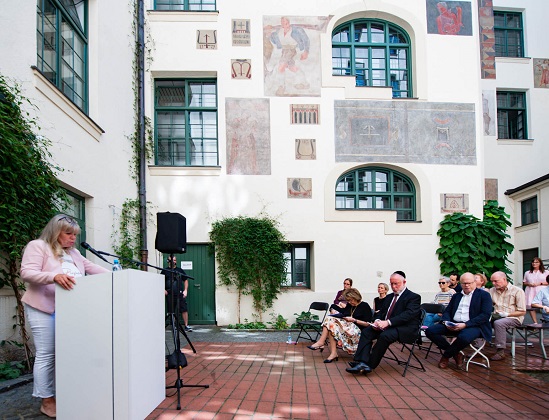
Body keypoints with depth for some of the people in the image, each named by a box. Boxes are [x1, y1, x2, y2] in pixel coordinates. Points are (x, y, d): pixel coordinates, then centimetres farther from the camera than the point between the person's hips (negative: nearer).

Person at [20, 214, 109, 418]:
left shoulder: (74, 253, 18)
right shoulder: (37, 246, -4)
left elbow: (92, 268, 17)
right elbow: (27, 273, -15)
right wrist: (54, 276, -32)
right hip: (44, 309, -7)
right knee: (46, 354, -4)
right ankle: (47, 401, 4)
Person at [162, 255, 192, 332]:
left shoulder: (180, 270, 11)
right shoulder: (165, 271, 9)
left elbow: (186, 280, 15)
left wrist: (185, 290, 3)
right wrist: (163, 290, 0)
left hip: (180, 294, 0)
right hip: (170, 294, 0)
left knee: (184, 310, -6)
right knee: (171, 311, 4)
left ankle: (186, 326, -1)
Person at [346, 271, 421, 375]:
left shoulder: (414, 297, -4)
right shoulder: (389, 297, 22)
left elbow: (408, 314, -18)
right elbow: (381, 312, 21)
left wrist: (388, 322, -28)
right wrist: (378, 321, -5)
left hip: (405, 328, -8)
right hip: (387, 327, 8)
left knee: (385, 335, -34)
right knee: (366, 331, -14)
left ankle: (370, 365, -25)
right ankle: (362, 362, -29)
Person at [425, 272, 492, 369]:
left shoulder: (484, 295, 5)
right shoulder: (456, 296, 23)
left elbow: (485, 315, -8)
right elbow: (447, 311, 20)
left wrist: (465, 324, -18)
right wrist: (446, 322, -6)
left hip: (473, 326, -5)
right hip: (453, 325, 5)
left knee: (464, 337, -40)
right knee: (430, 331, -16)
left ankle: (446, 356, -9)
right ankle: (456, 354, -4)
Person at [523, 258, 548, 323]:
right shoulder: (527, 273, 16)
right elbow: (524, 282, 18)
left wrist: (540, 283, -9)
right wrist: (529, 284, -3)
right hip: (531, 292, 3)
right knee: (530, 307, -6)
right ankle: (535, 323, -1)